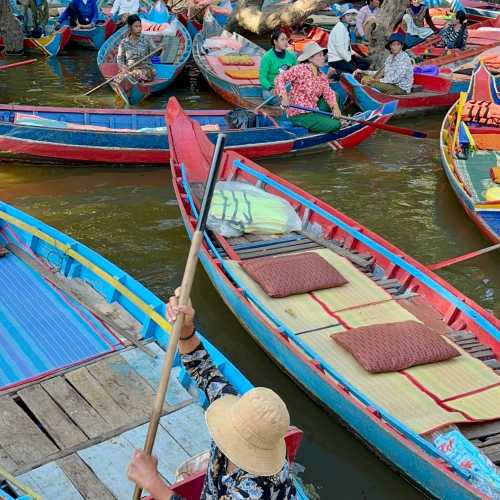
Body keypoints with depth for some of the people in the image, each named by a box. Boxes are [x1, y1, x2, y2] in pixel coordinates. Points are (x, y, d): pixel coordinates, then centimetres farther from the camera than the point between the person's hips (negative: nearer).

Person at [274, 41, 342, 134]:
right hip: (299, 115, -8)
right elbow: (279, 78, -16)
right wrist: (284, 96, -31)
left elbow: (328, 93, 0)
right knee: (335, 125, -16)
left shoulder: (322, 77, 11)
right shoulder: (300, 69, -11)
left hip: (313, 109, 8)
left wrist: (335, 107, -20)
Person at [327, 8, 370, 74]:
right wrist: (349, 60, -16)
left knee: (366, 64, 7)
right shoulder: (340, 27, -16)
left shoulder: (345, 27, 11)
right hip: (336, 60, -10)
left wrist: (352, 55, 5)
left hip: (345, 57, 10)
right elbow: (339, 47, -22)